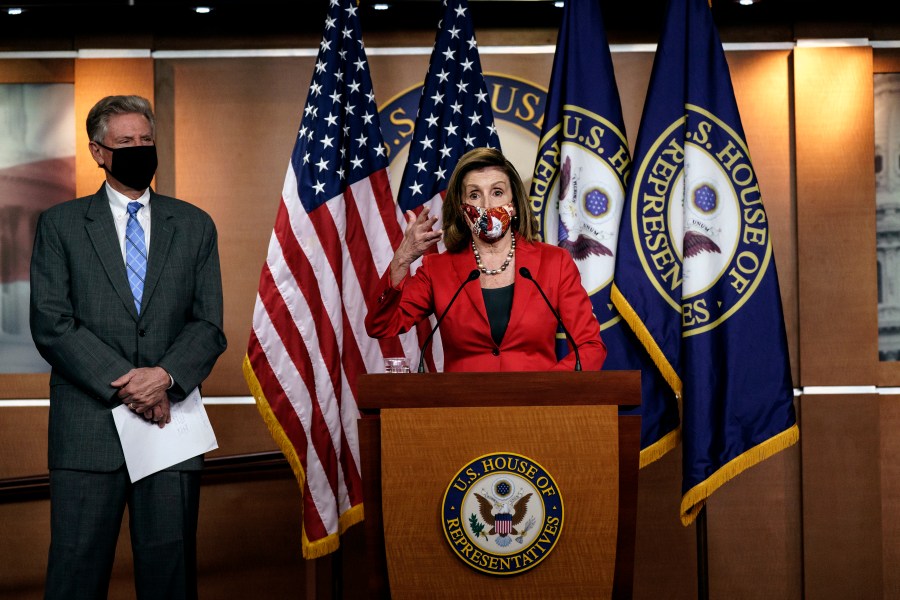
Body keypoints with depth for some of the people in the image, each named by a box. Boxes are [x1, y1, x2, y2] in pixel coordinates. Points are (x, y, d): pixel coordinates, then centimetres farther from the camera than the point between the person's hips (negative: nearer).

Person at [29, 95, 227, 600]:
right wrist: (122, 384, -13)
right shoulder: (60, 225, 7)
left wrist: (165, 377, -13)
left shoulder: (195, 226, 12)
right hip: (89, 427, -1)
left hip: (170, 421, 2)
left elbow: (209, 325, 6)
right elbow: (51, 324, -3)